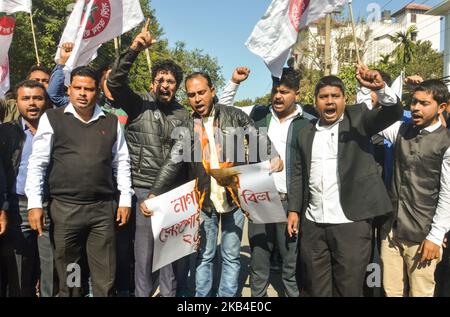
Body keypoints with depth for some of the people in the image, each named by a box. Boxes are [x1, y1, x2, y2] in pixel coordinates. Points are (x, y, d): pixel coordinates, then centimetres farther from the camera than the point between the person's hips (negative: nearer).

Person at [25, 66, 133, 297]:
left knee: (105, 278, 7)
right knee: (67, 275, 12)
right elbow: (37, 163, 1)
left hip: (103, 208, 1)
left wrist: (125, 199, 6)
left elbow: (121, 163, 11)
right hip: (64, 208, -1)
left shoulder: (111, 122, 9)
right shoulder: (52, 118, 2)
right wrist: (34, 203, -5)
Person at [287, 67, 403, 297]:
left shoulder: (358, 119, 1)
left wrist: (381, 88, -32)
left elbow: (393, 112, -14)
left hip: (351, 223, -3)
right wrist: (294, 209, 10)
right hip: (313, 224, 4)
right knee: (317, 289, 16)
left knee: (349, 289, 6)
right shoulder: (304, 134, 11)